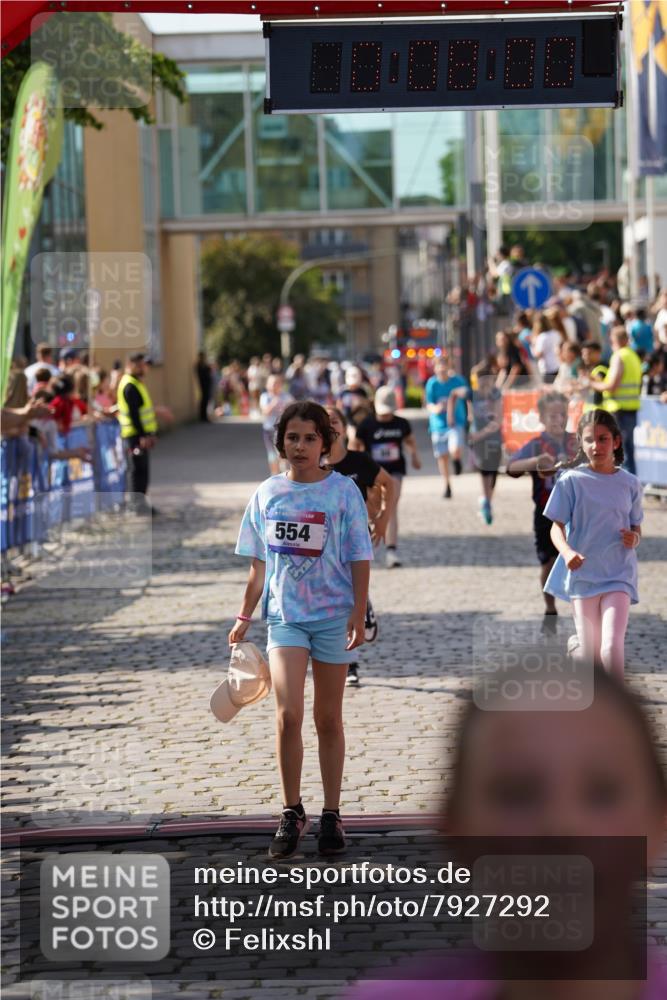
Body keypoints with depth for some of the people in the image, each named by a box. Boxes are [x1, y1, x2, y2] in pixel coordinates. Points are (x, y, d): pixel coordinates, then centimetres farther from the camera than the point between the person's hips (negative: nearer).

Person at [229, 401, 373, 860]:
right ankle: (292, 813, 2)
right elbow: (259, 564, 12)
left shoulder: (343, 491, -4)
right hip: (285, 615, 1)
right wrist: (245, 617, 13)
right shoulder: (267, 494, 5)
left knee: (328, 719, 7)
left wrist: (358, 615, -11)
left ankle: (332, 816, 18)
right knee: (288, 714, -11)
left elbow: (360, 560, -3)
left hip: (333, 616, -1)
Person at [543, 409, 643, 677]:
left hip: (619, 574, 0)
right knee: (590, 653, 5)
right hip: (583, 572, 0)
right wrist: (567, 551, -25)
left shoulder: (629, 483, 3)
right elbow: (557, 526, -5)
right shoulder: (571, 480, -3)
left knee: (612, 647, -16)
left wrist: (634, 539, -9)